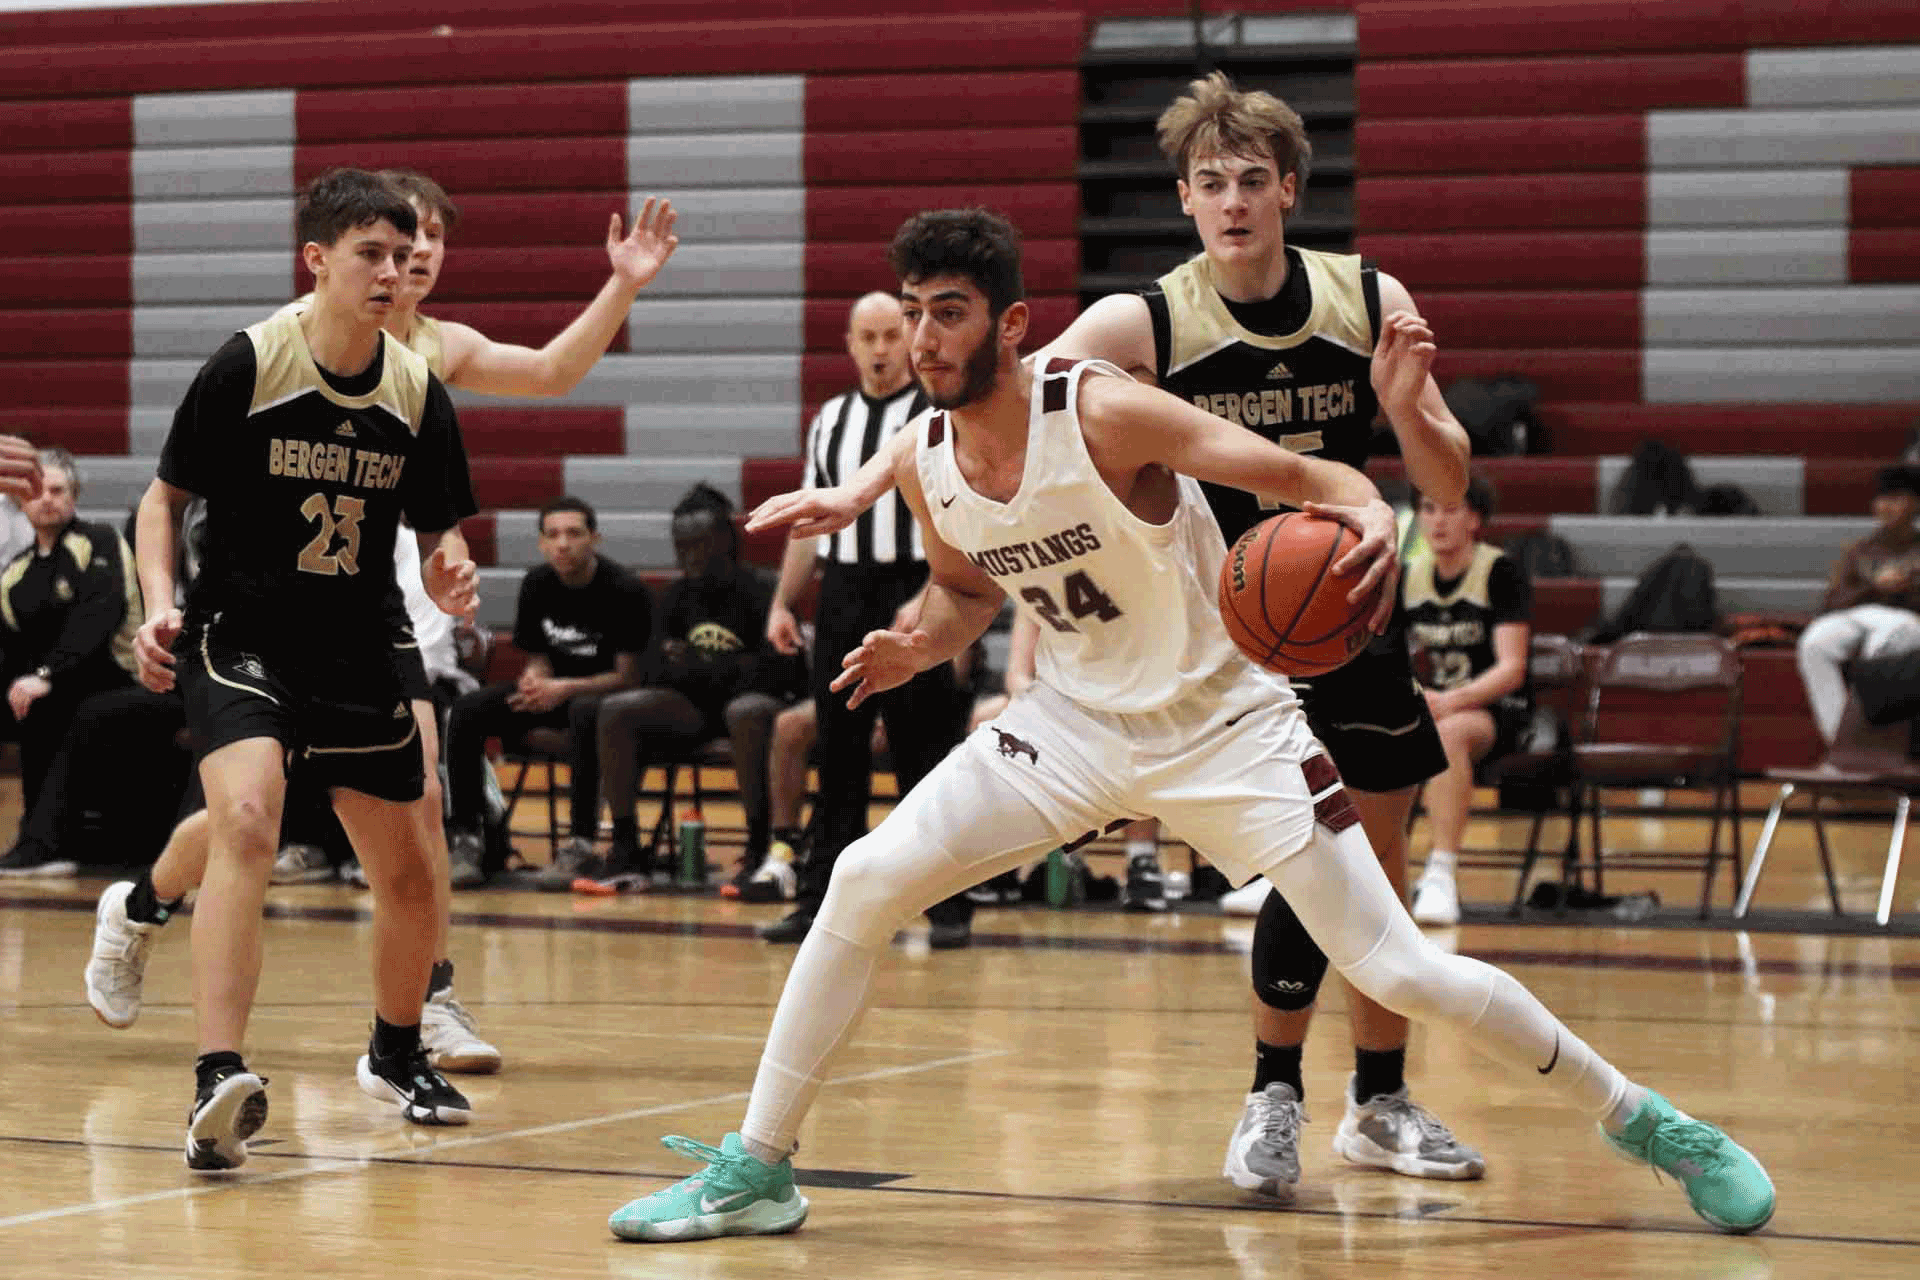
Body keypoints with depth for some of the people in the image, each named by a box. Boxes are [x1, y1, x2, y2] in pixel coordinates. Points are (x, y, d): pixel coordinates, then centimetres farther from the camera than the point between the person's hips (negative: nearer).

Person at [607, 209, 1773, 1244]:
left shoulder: (1105, 413, -23)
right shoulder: (926, 466, -6)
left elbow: (1309, 478, -25)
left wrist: (1369, 511, -48)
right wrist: (918, 648, -7)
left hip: (1223, 723, -5)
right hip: (1076, 722, 5)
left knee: (1399, 970, -9)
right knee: (866, 883, -10)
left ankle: (1647, 1124, 9)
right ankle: (756, 1171, 1)